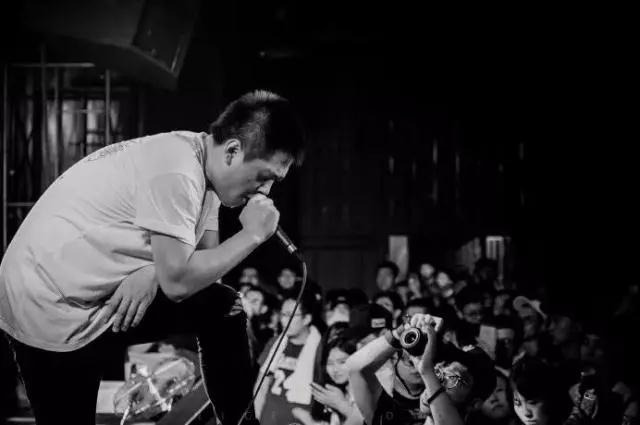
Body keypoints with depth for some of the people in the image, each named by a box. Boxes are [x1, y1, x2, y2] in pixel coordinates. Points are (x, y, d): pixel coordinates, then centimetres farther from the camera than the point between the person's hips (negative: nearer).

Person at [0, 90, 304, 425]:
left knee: (223, 309, 6)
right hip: (54, 311, -9)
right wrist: (252, 234, -18)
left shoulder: (200, 159, 3)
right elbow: (178, 281, -27)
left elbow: (205, 256, 4)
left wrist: (152, 272, -17)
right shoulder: (176, 175, -26)